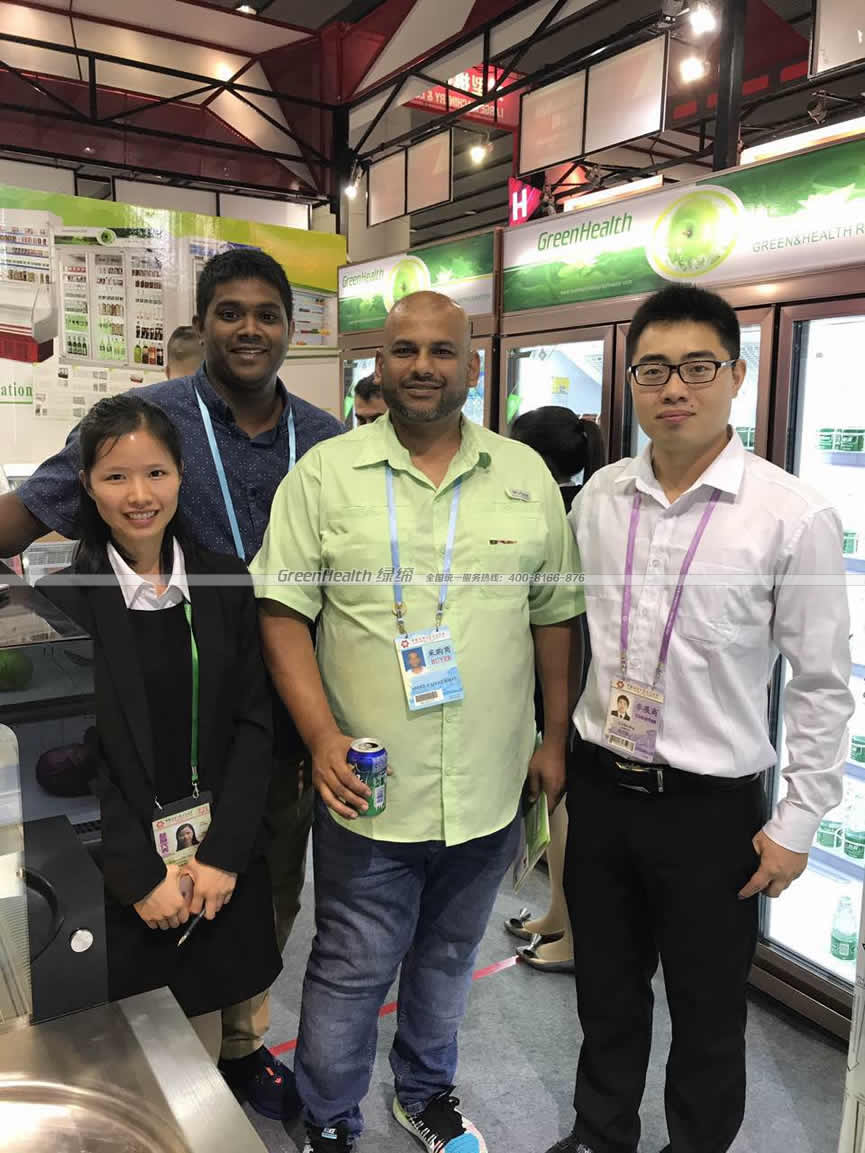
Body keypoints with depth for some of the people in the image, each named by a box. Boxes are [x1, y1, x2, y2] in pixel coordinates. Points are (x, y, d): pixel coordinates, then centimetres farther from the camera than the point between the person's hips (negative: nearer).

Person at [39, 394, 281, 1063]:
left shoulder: (226, 585, 0)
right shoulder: (61, 600, -7)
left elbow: (253, 725, -2)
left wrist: (222, 856, -9)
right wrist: (141, 876, -12)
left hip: (221, 868, 2)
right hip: (115, 878, -2)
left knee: (204, 1021, 18)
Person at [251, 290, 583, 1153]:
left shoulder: (526, 476, 3)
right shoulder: (324, 474, -5)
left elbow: (555, 616, 7)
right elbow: (283, 611, -7)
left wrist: (554, 741, 6)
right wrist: (322, 737, -16)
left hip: (490, 789, 3)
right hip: (369, 790, -2)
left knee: (447, 958, 23)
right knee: (351, 973, 12)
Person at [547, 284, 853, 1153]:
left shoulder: (794, 516, -14)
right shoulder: (599, 497, -1)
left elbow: (822, 685, -8)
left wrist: (797, 825, -6)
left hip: (711, 805, -3)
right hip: (599, 786, 4)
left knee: (707, 1014, 18)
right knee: (605, 990, 23)